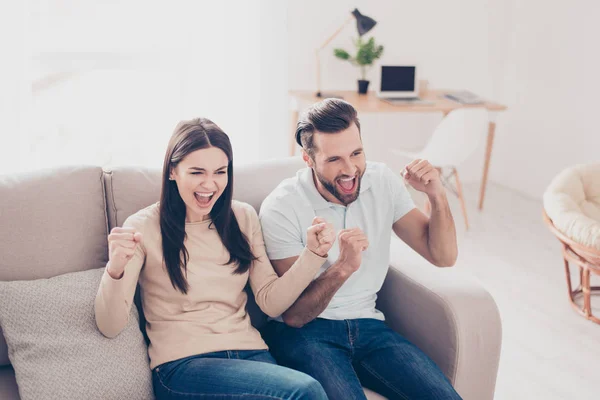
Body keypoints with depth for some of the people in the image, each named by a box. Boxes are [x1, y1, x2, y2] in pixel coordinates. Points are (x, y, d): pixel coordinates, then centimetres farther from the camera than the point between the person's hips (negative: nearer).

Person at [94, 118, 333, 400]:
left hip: (249, 352, 5)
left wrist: (313, 253, -4)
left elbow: (271, 303, 9)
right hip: (181, 363, -4)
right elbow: (109, 327, -8)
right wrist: (115, 269, -28)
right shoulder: (143, 227, -3)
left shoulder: (244, 217, 10)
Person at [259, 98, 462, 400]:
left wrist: (437, 196, -14)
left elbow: (442, 256, 3)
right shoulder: (280, 208, -14)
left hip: (367, 325, 4)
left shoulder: (383, 183, 1)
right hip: (304, 330, -4)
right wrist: (342, 267, -31)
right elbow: (293, 315, -14)